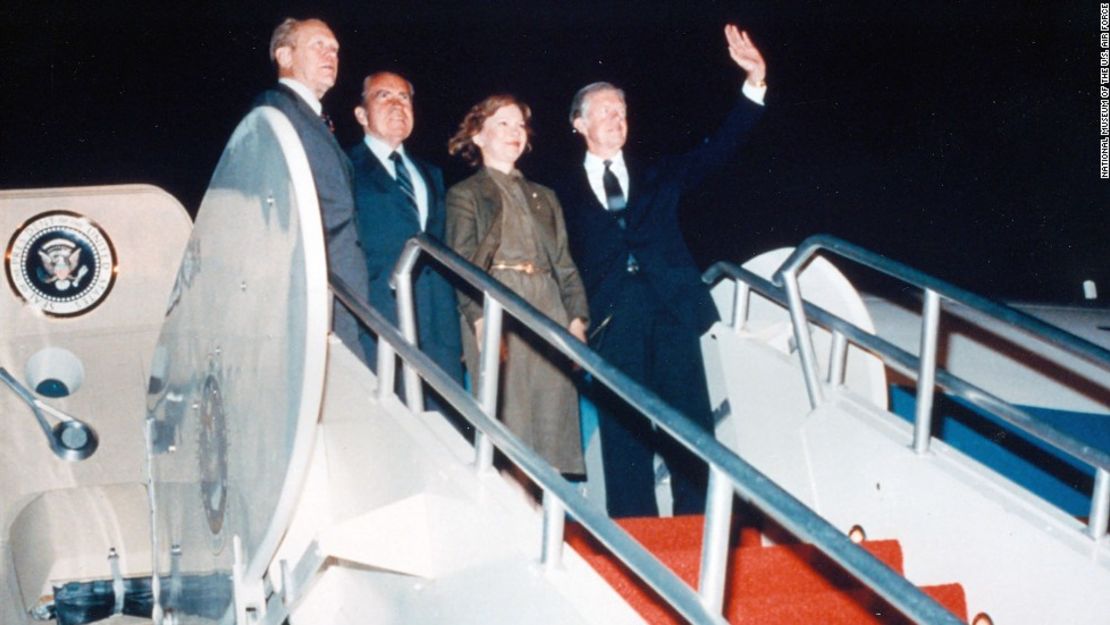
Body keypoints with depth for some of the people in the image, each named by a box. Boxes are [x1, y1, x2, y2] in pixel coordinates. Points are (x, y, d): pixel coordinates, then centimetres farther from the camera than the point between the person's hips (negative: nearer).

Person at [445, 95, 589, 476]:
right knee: (506, 413, -11)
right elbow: (462, 264, -2)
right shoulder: (465, 195, 11)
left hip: (549, 308, 5)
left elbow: (564, 261, 19)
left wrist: (576, 316, 5)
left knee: (553, 413, -3)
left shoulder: (544, 197, 26)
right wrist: (479, 318, -17)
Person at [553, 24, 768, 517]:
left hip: (671, 311, 2)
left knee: (690, 422, 0)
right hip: (611, 322, -1)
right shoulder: (567, 193, 11)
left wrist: (754, 83, -5)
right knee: (624, 430, 0)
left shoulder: (658, 177, 16)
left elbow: (719, 148, 6)